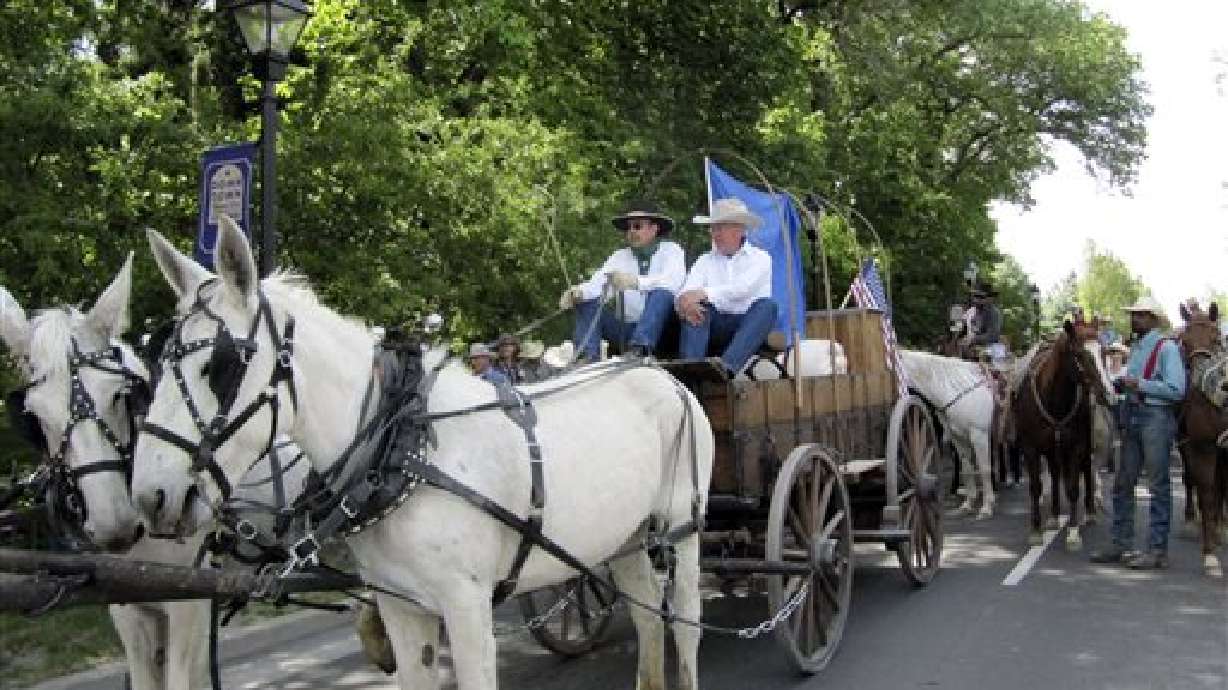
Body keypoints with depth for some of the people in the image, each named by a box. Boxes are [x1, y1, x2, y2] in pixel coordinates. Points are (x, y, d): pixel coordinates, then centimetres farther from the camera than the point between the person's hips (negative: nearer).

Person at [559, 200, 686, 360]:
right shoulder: (619, 256, 14)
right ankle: (588, 358, -26)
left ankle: (639, 350, -42)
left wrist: (635, 282, -37)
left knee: (662, 293, -30)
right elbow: (596, 284, -1)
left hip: (660, 328, -4)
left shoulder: (671, 250, 2)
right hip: (627, 328, 4)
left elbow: (673, 281, -20)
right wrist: (577, 292, -26)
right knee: (587, 302, -9)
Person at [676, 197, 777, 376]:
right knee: (696, 307, -24)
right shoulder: (705, 261, 16)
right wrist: (685, 302, -26)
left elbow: (743, 289, -13)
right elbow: (686, 293, -1)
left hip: (749, 324, -2)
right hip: (717, 325, 2)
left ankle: (727, 366, -48)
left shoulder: (760, 257, 7)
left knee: (767, 305, -30)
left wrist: (705, 293, -25)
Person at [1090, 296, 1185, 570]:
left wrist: (1139, 384, -17)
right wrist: (1122, 384, 6)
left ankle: (1158, 550, 5)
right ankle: (1122, 544, 20)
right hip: (1132, 418, 9)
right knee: (1123, 484, 11)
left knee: (1158, 485, -1)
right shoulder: (1136, 347, 15)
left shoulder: (1166, 347, -9)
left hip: (1156, 418, -9)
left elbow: (1177, 390, -17)